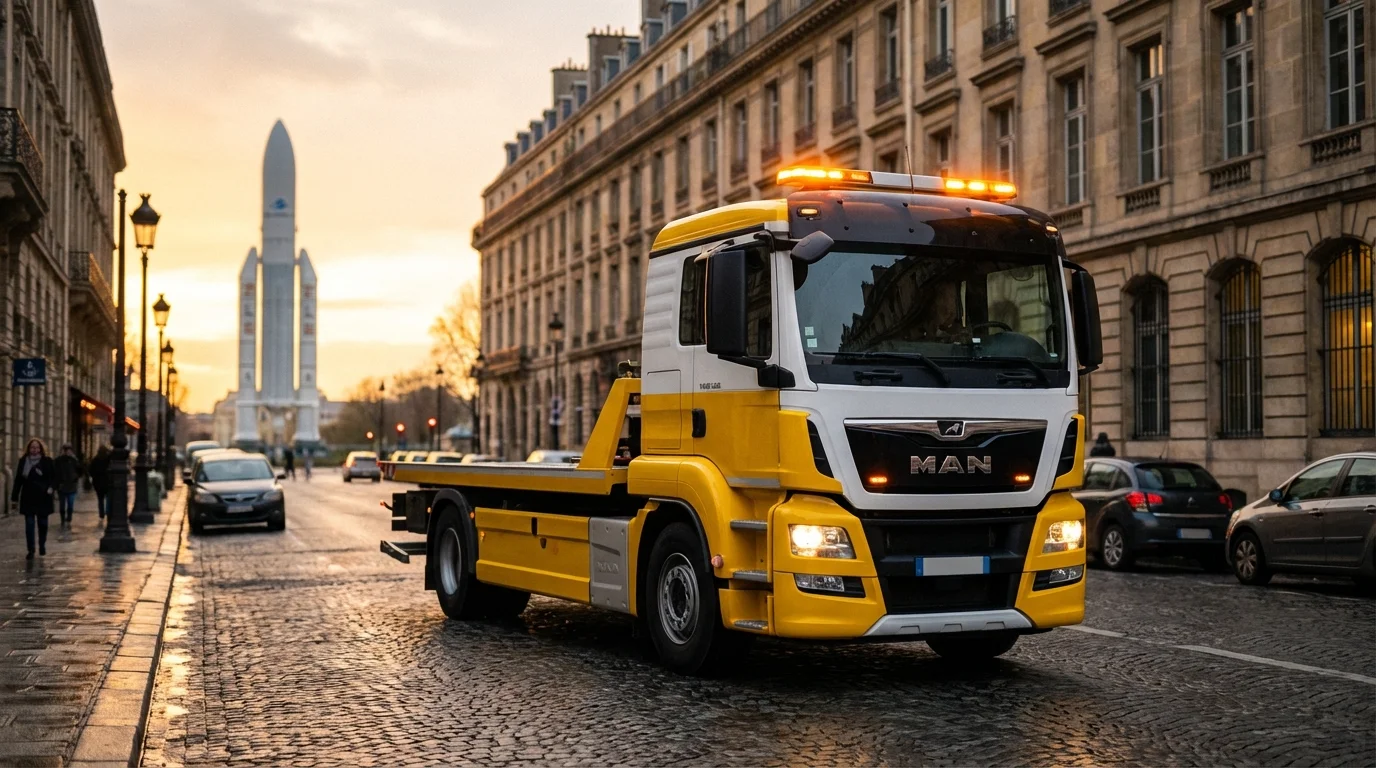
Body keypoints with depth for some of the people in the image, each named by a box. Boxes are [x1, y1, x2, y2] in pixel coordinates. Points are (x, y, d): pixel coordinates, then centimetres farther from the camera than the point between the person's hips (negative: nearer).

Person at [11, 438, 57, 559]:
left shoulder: (47, 461, -2)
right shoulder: (23, 461, 3)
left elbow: (54, 476, 0)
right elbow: (18, 479, 4)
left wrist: (52, 487, -18)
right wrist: (15, 496, 3)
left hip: (43, 497, -1)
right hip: (28, 498, 1)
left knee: (42, 523, 11)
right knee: (29, 524, -3)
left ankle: (42, 545, 30)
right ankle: (31, 550, -1)